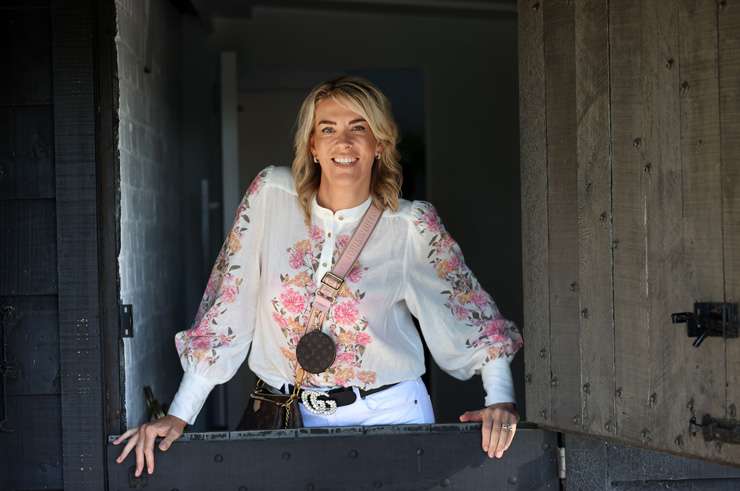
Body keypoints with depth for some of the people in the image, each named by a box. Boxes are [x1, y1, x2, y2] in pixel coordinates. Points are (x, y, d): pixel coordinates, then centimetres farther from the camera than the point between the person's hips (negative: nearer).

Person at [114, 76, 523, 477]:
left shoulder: (412, 225, -8)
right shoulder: (271, 194, -7)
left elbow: (473, 310, -3)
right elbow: (225, 306, -6)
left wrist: (500, 399, -19)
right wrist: (179, 416, -8)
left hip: (390, 413, -1)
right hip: (296, 418, 1)